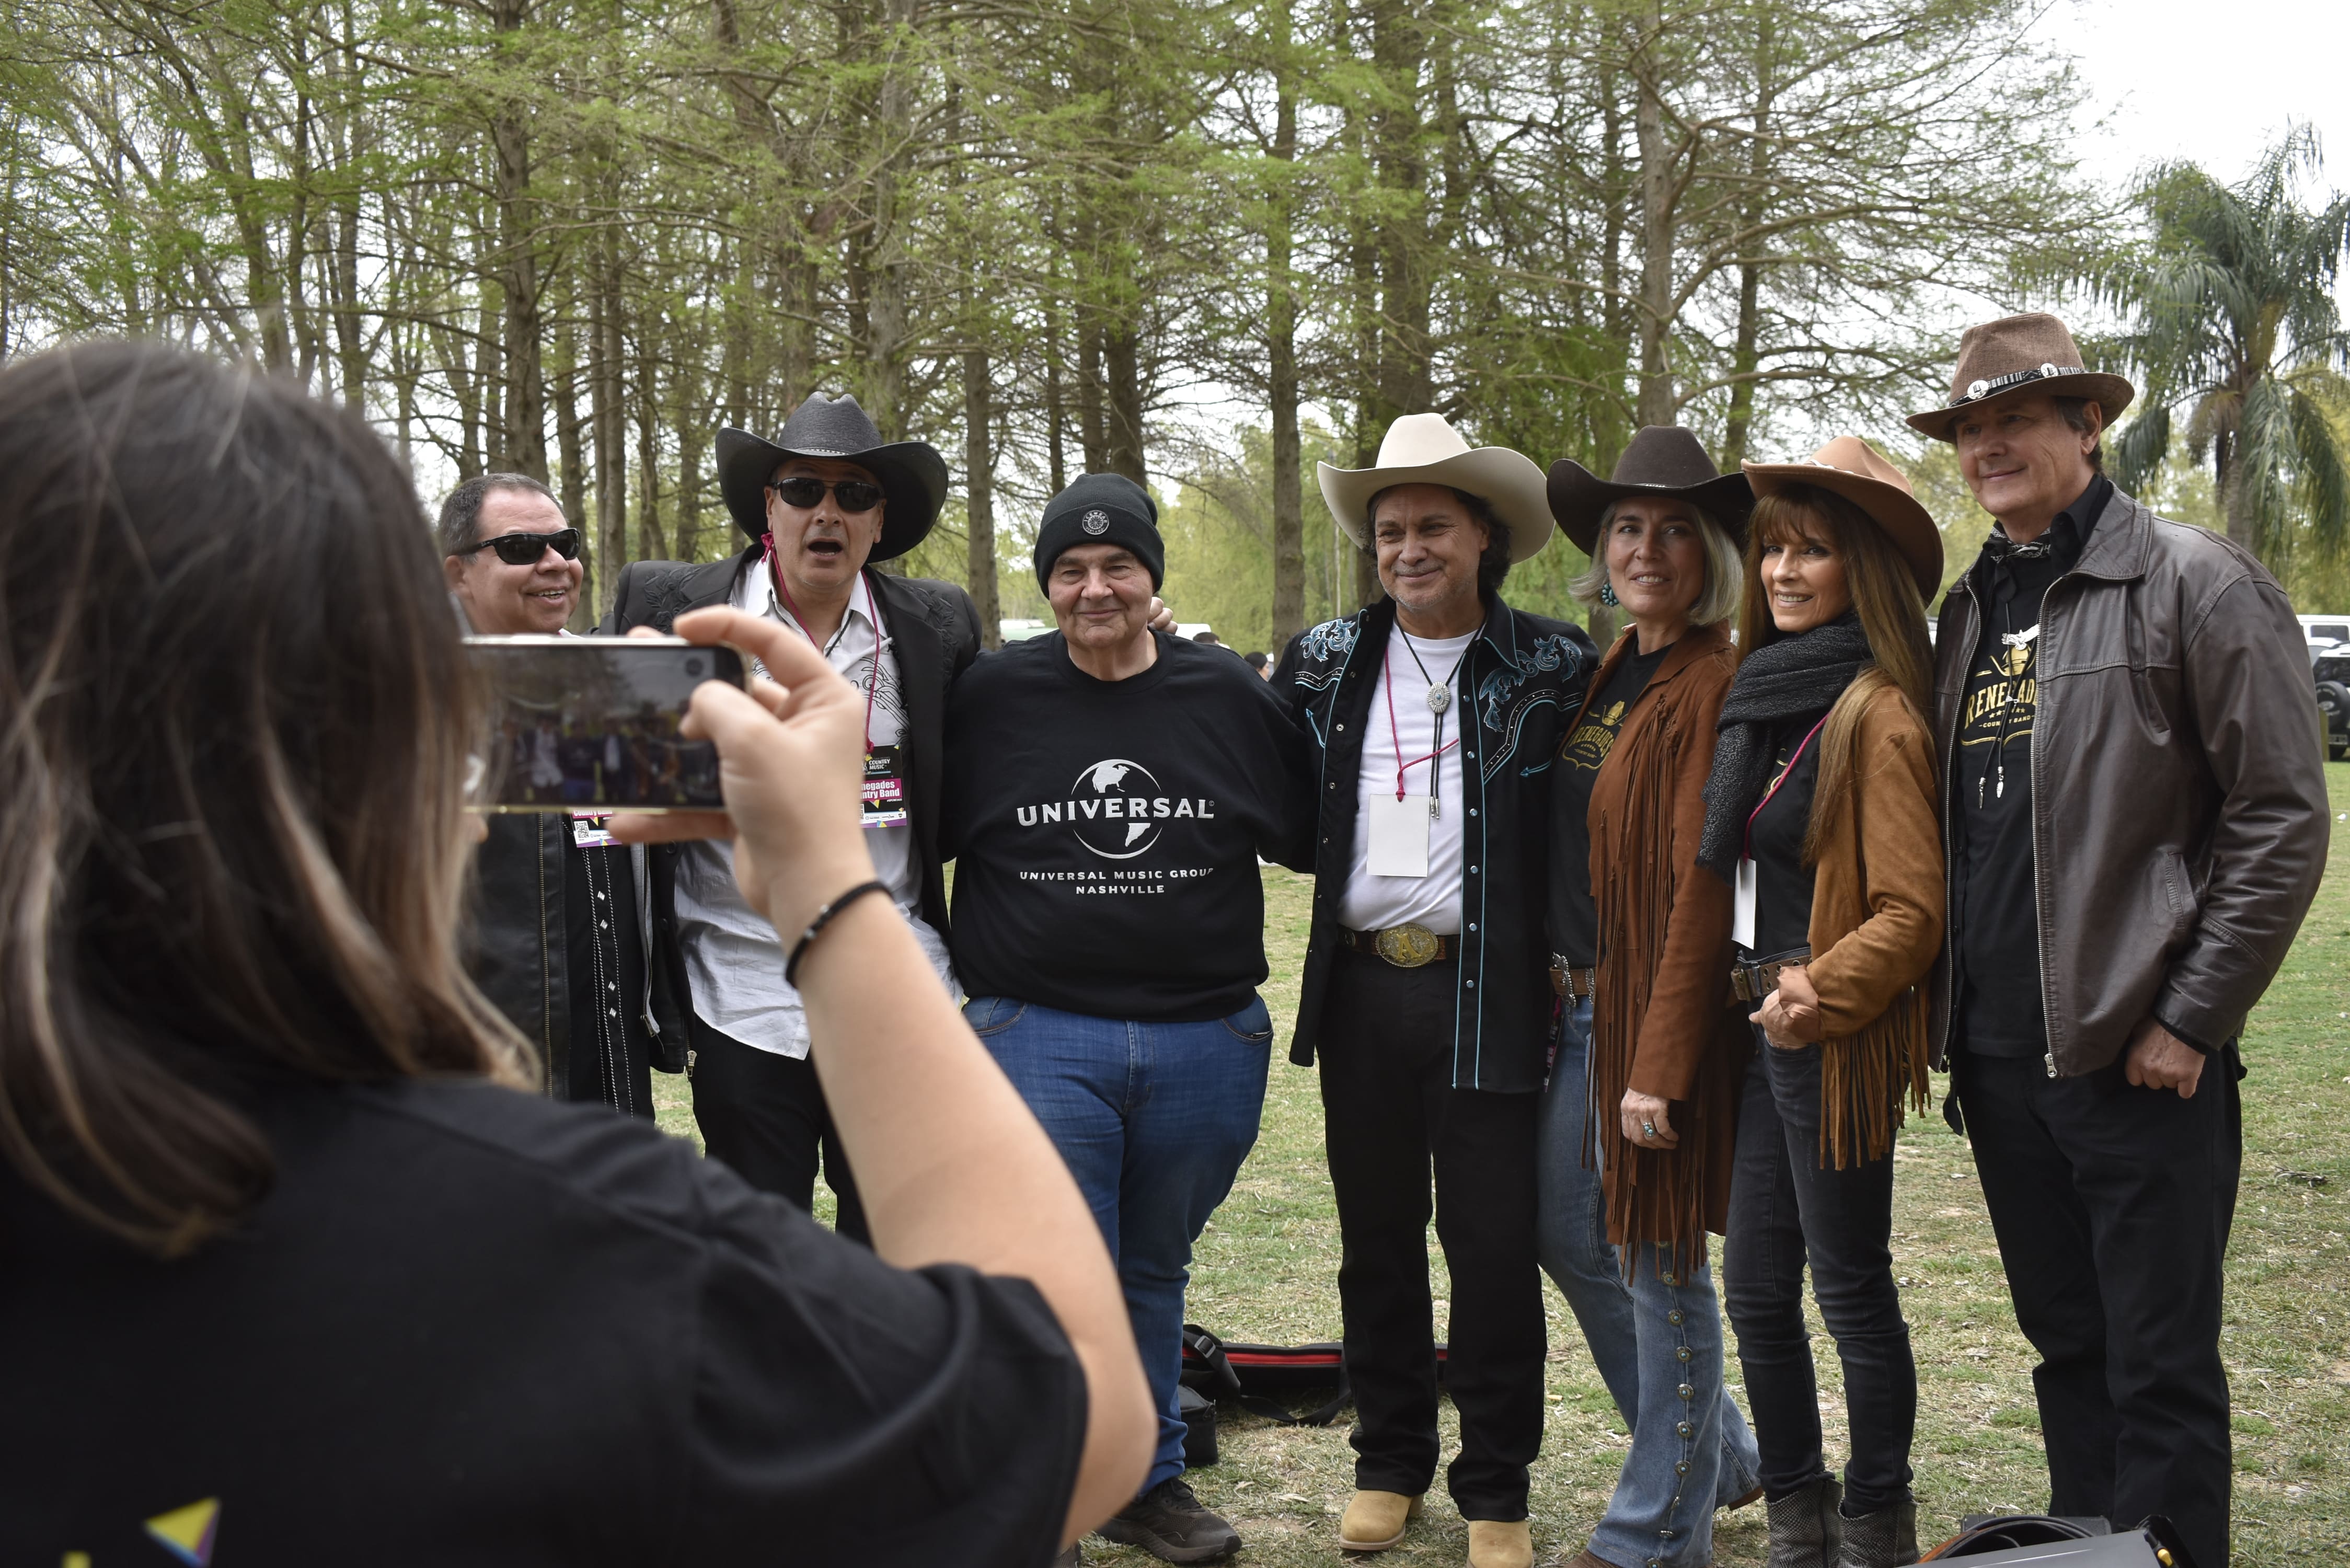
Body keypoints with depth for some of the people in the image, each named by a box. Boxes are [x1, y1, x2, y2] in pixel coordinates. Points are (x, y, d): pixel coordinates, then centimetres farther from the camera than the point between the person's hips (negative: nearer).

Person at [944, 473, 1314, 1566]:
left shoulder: (1227, 695, 3)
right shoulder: (991, 698, -2)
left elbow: (1309, 836, 13)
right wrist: (963, 952, 5)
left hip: (1206, 1042, 2)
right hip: (1040, 1036, -2)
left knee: (1153, 1273, 18)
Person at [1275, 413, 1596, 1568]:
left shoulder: (1550, 667, -1)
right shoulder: (1323, 664, 9)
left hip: (1485, 995, -3)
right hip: (1361, 987, 3)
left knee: (1493, 1246, 1)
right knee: (1377, 1239, 13)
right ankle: (1389, 1463, 27)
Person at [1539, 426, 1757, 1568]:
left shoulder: (1714, 688, -16)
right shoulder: (1610, 674, 12)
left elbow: (1703, 892, -20)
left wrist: (1657, 1066, -22)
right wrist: (1563, 993, 10)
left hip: (1659, 1009, -9)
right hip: (1578, 1003, 9)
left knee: (1657, 1261, 2)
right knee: (1566, 1232, 18)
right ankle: (1717, 1459, 36)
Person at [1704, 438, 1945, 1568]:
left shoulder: (1877, 713, -13)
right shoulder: (1766, 696, 12)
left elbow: (1914, 909, -16)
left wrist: (1823, 991, -26)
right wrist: (1751, 993, 7)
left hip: (1833, 1041, -8)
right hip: (1762, 1030, 8)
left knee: (1850, 1289, 3)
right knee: (1756, 1291, 12)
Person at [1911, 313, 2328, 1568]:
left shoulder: (2194, 583, -5)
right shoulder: (1966, 613, 14)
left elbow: (2282, 818, -9)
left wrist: (2189, 1017, -12)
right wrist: (1941, 1016, 11)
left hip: (2139, 1054, -6)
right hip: (1996, 1060, 6)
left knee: (2160, 1369, 1)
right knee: (2066, 1349, 16)